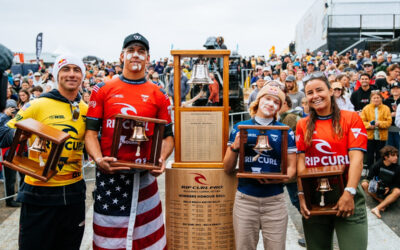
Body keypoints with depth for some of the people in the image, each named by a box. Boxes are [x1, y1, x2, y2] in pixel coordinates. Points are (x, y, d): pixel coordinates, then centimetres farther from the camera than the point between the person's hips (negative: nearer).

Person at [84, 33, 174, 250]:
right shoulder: (103, 90, 6)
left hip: (143, 174, 0)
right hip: (108, 173, 0)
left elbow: (168, 135, 9)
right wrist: (98, 159, -14)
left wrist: (161, 158, -10)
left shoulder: (158, 95, 7)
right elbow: (91, 131, 3)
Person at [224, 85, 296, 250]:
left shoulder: (285, 131, 5)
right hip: (245, 199, 0)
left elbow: (291, 168, 4)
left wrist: (275, 179, -16)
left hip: (274, 200, 0)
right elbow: (228, 169, 6)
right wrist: (234, 148, -12)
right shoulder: (240, 128, 5)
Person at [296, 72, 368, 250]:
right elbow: (301, 160, 2)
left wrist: (349, 192, -18)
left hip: (347, 197, -2)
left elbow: (356, 158, -9)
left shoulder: (351, 119, -1)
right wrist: (302, 194, -8)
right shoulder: (303, 125, 8)